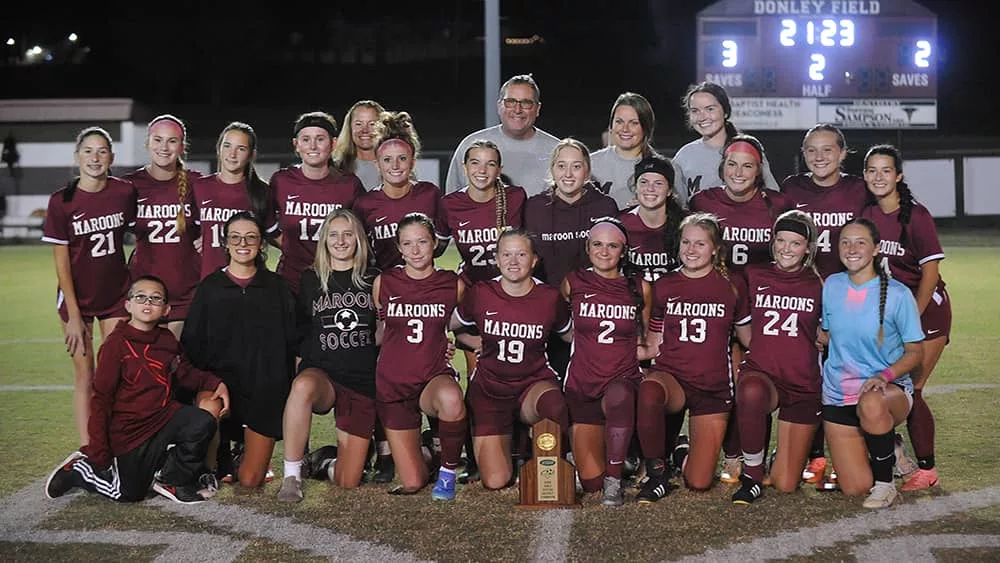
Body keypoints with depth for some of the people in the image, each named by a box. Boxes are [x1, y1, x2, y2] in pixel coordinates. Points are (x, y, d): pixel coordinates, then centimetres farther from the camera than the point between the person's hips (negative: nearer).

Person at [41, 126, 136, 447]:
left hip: (116, 296, 2)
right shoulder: (62, 202, -10)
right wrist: (74, 316, -11)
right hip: (77, 298, -1)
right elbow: (61, 261, -9)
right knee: (84, 375, 5)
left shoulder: (125, 192, -5)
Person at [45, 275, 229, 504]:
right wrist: (98, 452, -16)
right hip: (130, 430, -4)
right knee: (130, 494, 5)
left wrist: (215, 383, -8)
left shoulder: (167, 340, 1)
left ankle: (172, 480, -1)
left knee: (203, 423, -23)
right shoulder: (117, 343, -15)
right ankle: (78, 469, 30)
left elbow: (185, 372, 13)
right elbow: (101, 398, -14)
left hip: (164, 416, 4)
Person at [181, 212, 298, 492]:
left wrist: (285, 387, -4)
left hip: (265, 392, 0)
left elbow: (291, 343, 5)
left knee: (249, 481, -4)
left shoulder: (276, 286, 6)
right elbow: (191, 344, 4)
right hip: (221, 387, 1)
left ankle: (251, 455, 27)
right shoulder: (210, 287, 5)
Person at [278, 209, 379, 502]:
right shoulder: (310, 280, 8)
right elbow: (298, 330, 13)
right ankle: (292, 476, -29)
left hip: (363, 381, 1)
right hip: (322, 373, -1)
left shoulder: (373, 280, 8)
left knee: (347, 483, -3)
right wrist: (304, 365, 0)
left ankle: (331, 460, 34)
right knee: (303, 386, -42)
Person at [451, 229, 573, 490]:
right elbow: (448, 326, 13)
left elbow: (572, 336, 13)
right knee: (495, 481, -12)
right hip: (489, 388, 1)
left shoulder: (550, 298, -3)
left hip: (535, 383, 0)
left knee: (554, 404, -40)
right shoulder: (480, 294, -3)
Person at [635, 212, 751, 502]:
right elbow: (654, 345, 11)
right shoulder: (663, 287, 5)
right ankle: (657, 474, -19)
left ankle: (685, 456, 31)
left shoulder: (732, 287, 3)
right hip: (671, 377, 0)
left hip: (714, 388, 0)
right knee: (649, 390, -40)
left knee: (699, 482, -7)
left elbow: (749, 339, 13)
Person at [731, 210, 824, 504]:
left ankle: (785, 455, 32)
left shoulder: (818, 285, 4)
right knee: (751, 392, -41)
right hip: (759, 372, 0)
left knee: (785, 484, -5)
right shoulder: (754, 276, 2)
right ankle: (752, 473, -18)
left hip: (803, 384, 1)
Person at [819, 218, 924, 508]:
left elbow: (915, 352, -6)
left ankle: (885, 483, -17)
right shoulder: (831, 286, 1)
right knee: (855, 487, -4)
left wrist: (884, 375, -22)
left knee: (871, 404, -42)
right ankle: (886, 448, 32)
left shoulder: (898, 294, -10)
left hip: (889, 389, -3)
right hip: (838, 394, 4)